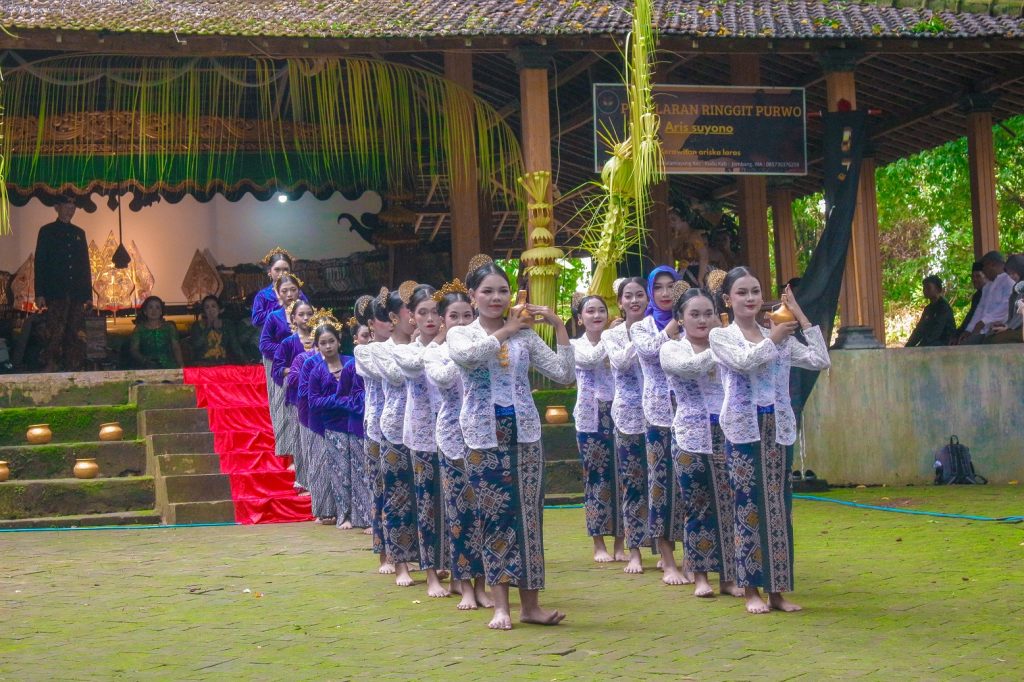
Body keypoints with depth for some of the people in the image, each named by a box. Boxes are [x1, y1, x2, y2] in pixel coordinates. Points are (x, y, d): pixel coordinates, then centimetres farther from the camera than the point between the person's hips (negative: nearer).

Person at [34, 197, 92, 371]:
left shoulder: (79, 233, 18)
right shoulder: (47, 231, 6)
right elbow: (40, 263, 0)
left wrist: (88, 293, 10)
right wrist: (40, 294, -9)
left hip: (77, 293, 4)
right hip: (56, 292, -4)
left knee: (76, 336, 1)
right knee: (55, 333, -11)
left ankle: (72, 369, 4)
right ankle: (50, 367, -9)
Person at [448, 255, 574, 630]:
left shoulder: (525, 335, 7)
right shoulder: (461, 334, 2)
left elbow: (564, 374, 0)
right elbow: (465, 355, -23)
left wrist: (559, 326, -5)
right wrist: (506, 330, -19)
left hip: (524, 433, 2)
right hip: (484, 436, -2)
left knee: (528, 515, 2)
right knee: (494, 517, 0)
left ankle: (530, 603, 9)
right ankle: (501, 605, 7)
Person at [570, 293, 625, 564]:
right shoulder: (576, 345, 4)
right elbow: (592, 358, -18)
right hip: (590, 420, -2)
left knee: (619, 479, 2)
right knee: (596, 480, 0)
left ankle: (619, 544, 10)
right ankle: (599, 545, 8)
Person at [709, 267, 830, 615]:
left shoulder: (779, 336, 11)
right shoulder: (721, 337, 1)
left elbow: (820, 361, 1)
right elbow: (743, 362, -19)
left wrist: (800, 316, 2)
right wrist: (772, 338, -5)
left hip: (779, 427, 4)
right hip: (745, 428, -3)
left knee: (779, 506, 4)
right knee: (749, 506, -2)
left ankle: (777, 589, 12)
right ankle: (751, 590, 6)